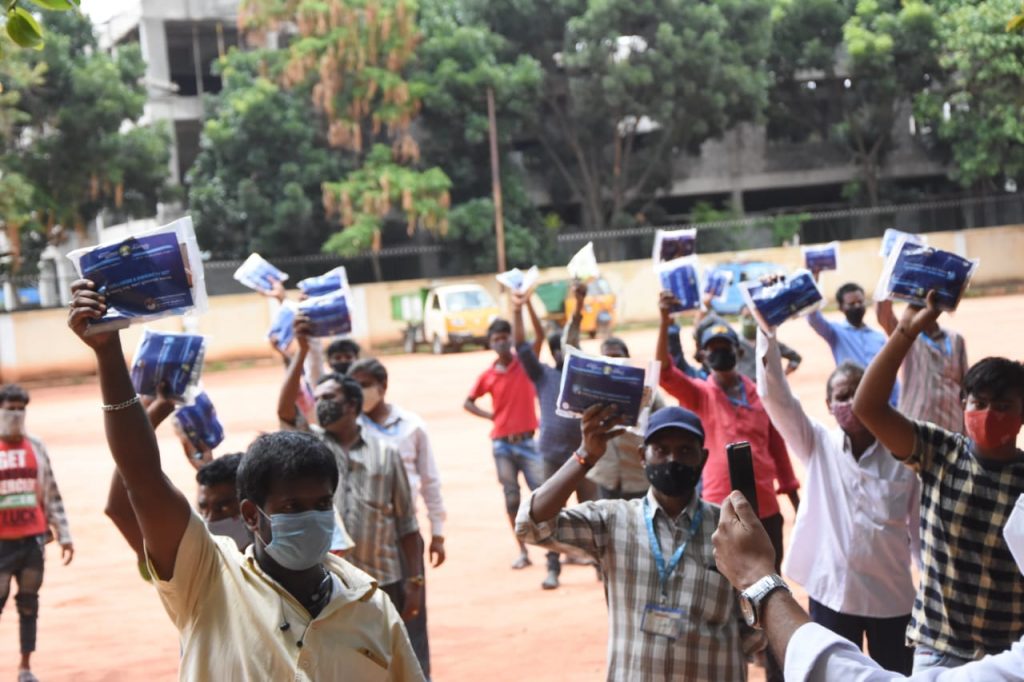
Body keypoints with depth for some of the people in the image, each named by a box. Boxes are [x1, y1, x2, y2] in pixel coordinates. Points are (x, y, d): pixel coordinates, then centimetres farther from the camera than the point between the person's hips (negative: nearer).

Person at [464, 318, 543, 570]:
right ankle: (522, 551, 11)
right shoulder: (488, 376, 3)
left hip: (527, 440, -2)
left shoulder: (525, 364, -1)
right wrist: (490, 416, 0)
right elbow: (468, 403, 15)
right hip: (501, 443, 2)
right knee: (511, 497, 5)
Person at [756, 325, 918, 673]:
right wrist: (766, 329, -21)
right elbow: (774, 394, -12)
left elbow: (921, 529, 1)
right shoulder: (818, 445, -2)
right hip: (832, 592, 0)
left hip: (892, 596, 0)